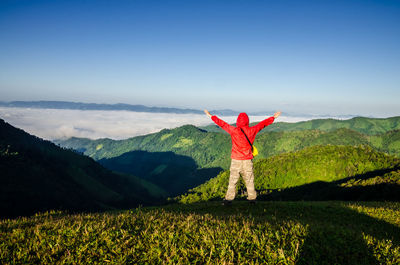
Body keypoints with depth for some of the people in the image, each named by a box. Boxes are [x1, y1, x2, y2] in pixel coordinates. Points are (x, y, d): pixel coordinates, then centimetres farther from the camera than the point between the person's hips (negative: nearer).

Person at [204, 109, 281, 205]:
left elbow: (222, 124, 0)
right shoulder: (252, 130, -1)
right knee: (249, 180, 13)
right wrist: (273, 117, 26)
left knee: (232, 180, 3)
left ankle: (228, 199, 3)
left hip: (236, 160, -2)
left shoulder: (234, 130, -8)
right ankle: (252, 198, 19)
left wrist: (211, 116, 12)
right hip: (248, 160, 2)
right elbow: (263, 123, 12)